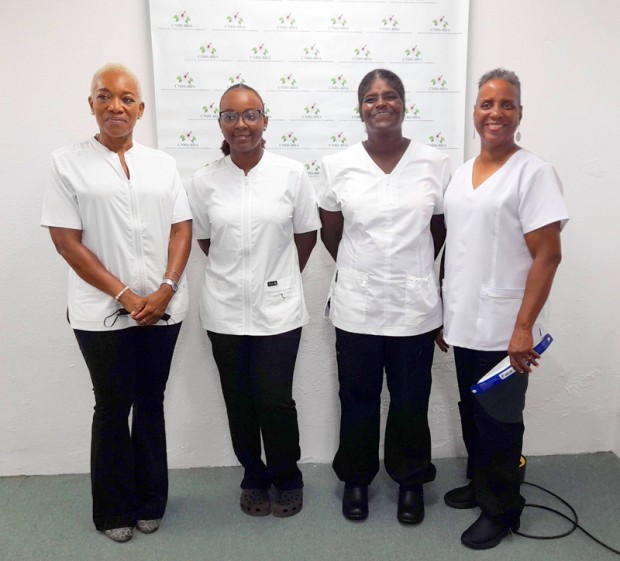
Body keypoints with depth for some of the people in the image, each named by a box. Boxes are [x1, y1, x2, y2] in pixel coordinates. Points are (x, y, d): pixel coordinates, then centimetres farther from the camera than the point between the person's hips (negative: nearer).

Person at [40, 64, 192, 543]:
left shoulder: (162, 163, 8)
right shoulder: (68, 163, -1)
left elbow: (182, 230, 4)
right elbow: (66, 240, -6)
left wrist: (165, 290, -10)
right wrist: (124, 295, -12)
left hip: (164, 310, 3)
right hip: (102, 313, -2)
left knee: (151, 403, 13)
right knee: (113, 407, 9)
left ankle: (151, 501, 30)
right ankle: (115, 509, 28)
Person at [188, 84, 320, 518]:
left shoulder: (292, 174, -6)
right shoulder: (204, 181, -2)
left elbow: (307, 235, 4)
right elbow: (205, 241, 10)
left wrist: (280, 277, 9)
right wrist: (236, 274, 9)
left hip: (277, 308, -2)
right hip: (225, 310, 2)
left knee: (275, 401, 2)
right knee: (240, 402, 12)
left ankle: (288, 478, 29)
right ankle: (254, 478, 35)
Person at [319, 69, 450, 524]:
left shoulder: (435, 163, -3)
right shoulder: (337, 166, -3)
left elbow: (441, 229, 7)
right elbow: (331, 233, 8)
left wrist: (413, 269, 10)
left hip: (415, 305, 0)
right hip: (356, 306, 0)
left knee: (411, 401, 13)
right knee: (358, 399, 14)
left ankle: (411, 480, 37)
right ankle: (356, 478, 36)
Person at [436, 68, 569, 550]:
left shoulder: (534, 173, -10)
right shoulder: (461, 173, 10)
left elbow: (547, 256, -15)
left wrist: (523, 328, -19)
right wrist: (443, 314, 12)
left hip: (503, 330, -6)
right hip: (463, 324, 6)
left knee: (498, 421, 8)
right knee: (472, 413, 20)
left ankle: (502, 510, 28)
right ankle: (479, 484, 41)